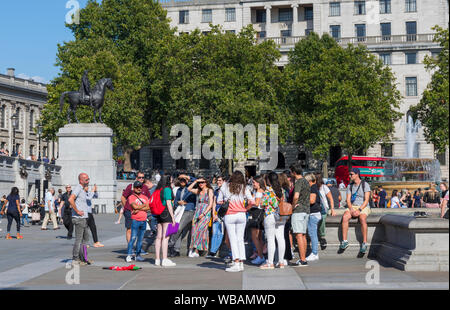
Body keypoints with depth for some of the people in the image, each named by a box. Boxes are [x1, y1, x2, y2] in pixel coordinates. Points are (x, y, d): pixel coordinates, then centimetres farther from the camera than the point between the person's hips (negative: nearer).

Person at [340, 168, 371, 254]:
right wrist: (351, 210, -14)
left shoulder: (365, 185, -3)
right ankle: (344, 241, -29)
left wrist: (359, 210, -22)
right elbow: (348, 200, 5)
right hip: (352, 207, 4)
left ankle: (364, 243, -33)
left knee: (362, 219, -37)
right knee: (345, 217, -28)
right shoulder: (350, 186, 12)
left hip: (363, 207, -4)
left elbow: (366, 200, -10)